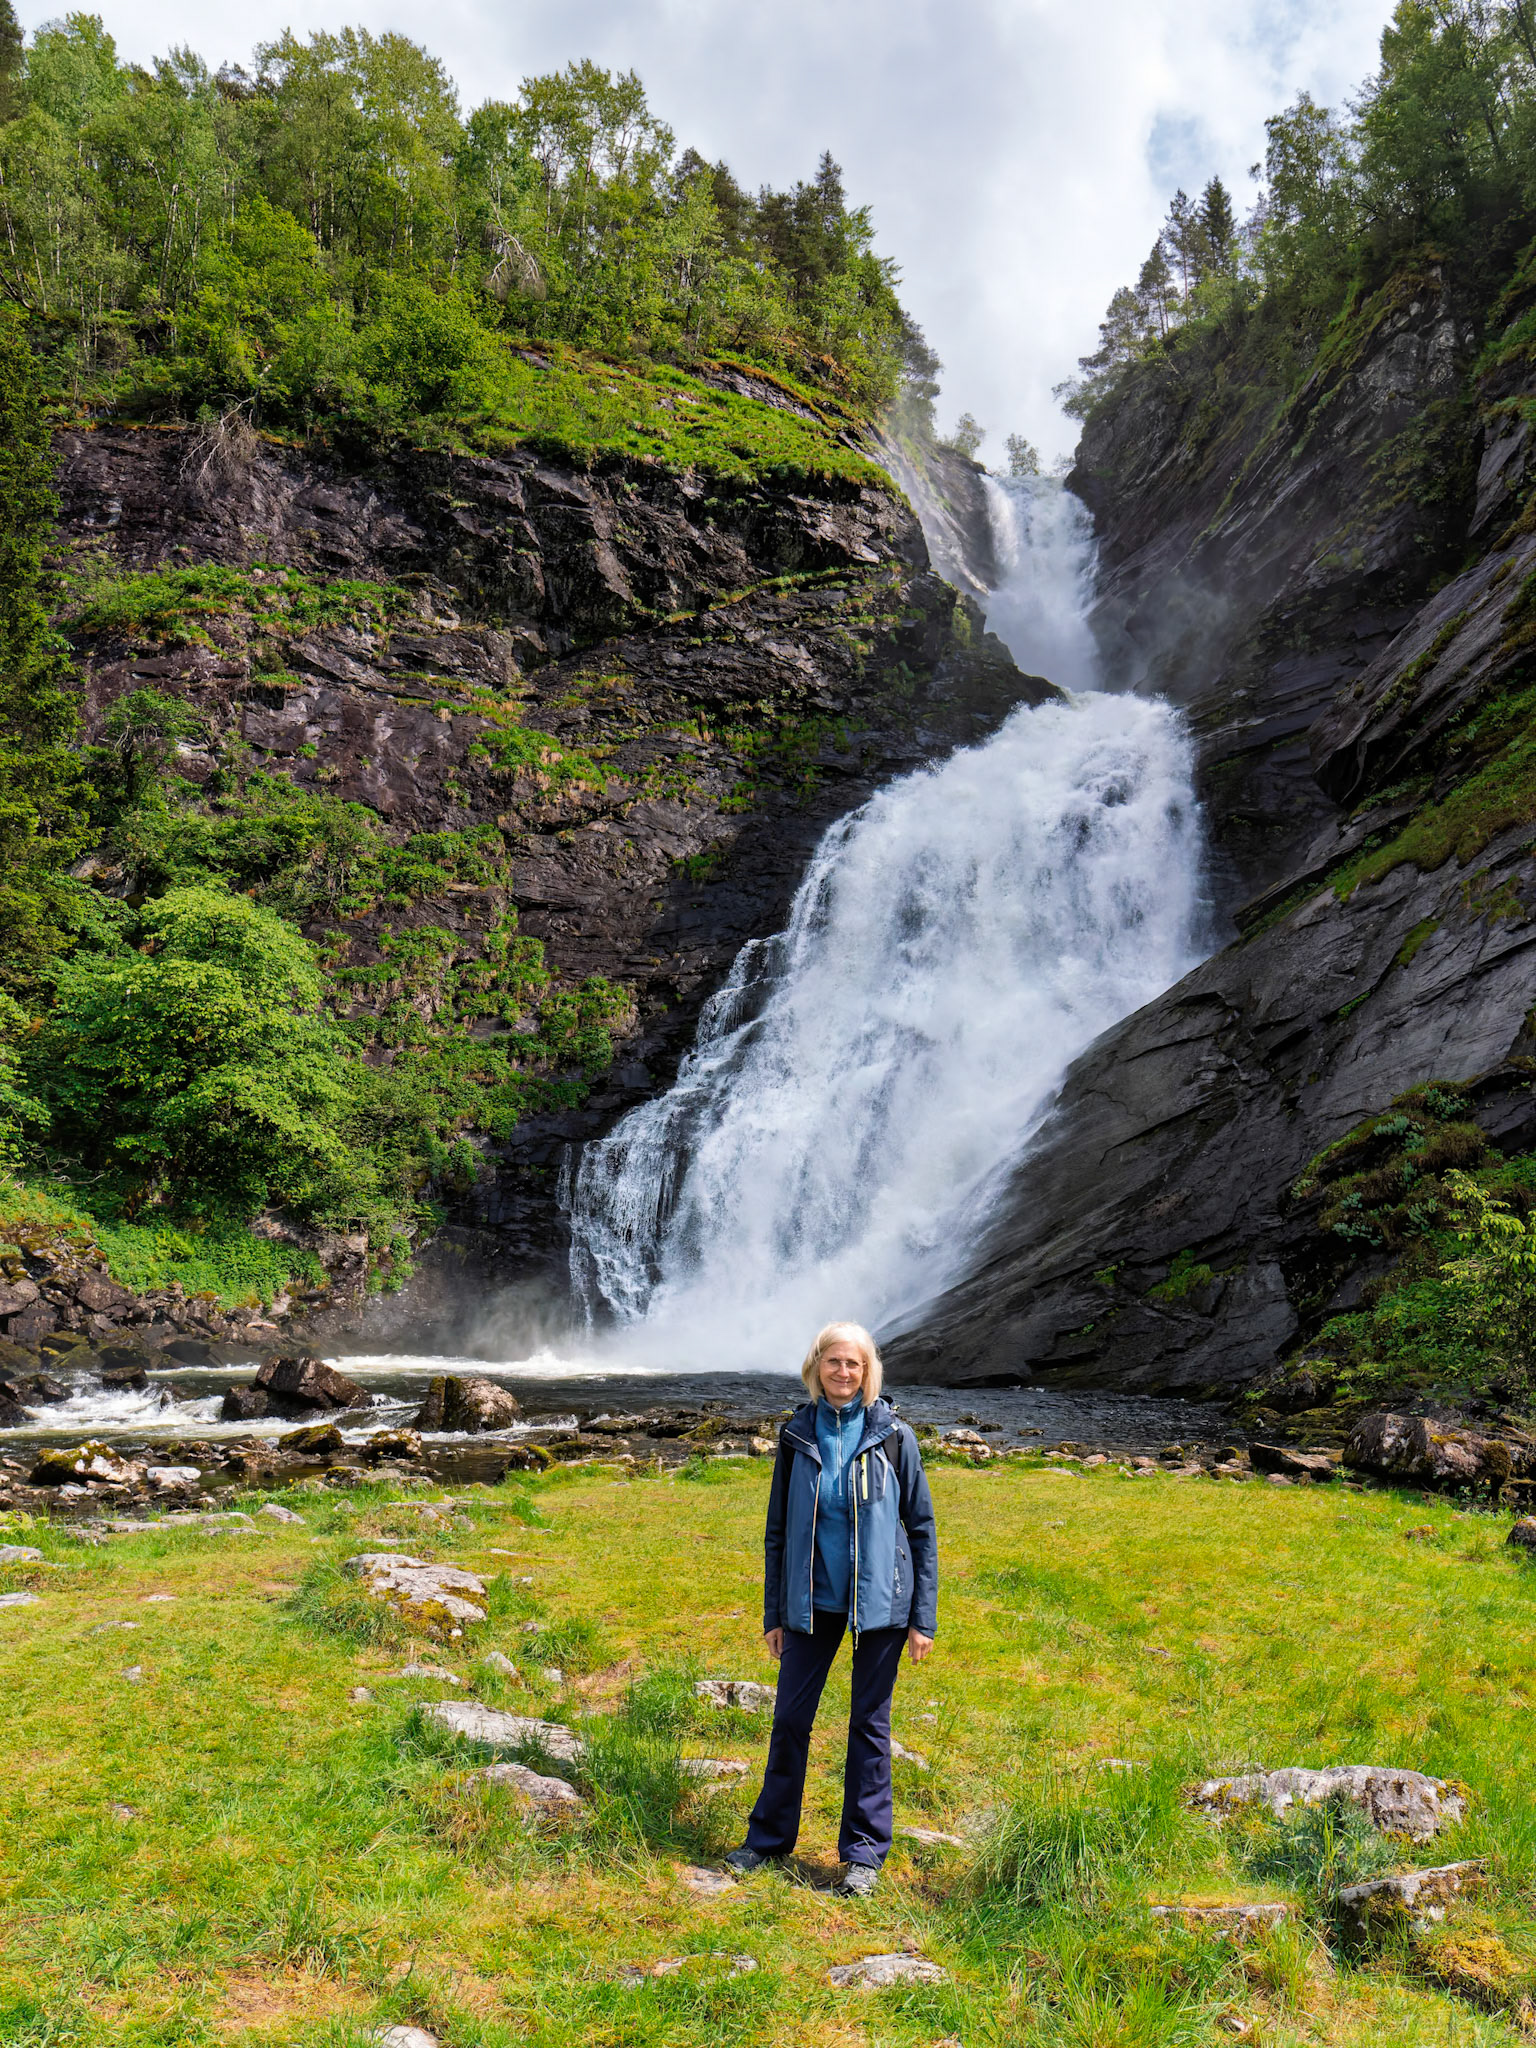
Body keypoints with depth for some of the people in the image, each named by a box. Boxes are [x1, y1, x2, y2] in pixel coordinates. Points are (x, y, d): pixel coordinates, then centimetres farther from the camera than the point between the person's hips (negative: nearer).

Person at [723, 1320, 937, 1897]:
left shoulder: (892, 1437, -6)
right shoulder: (796, 1436, 0)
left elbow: (922, 1528, -1)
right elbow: (778, 1530, 7)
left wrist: (924, 1616, -3)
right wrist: (773, 1614, 7)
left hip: (879, 1600, -2)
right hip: (811, 1601, 2)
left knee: (869, 1722, 8)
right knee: (789, 1718, 8)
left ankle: (864, 1853, 21)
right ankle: (769, 1836, 27)